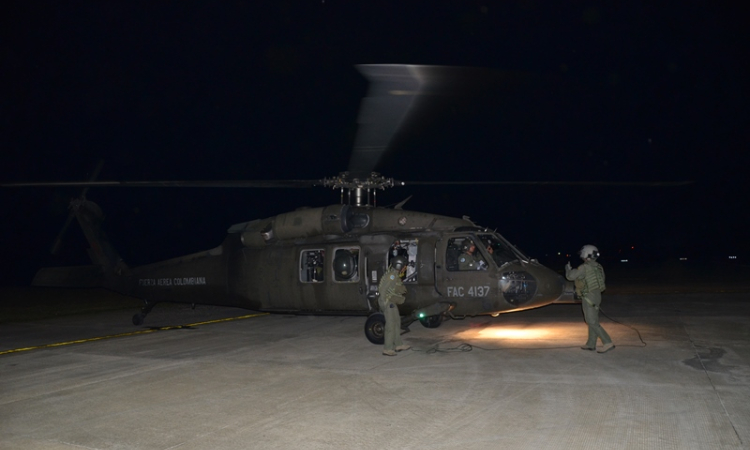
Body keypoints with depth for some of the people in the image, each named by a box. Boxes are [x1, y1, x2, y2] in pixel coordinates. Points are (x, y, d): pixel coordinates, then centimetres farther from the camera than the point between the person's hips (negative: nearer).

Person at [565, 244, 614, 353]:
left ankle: (608, 343, -12)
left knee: (592, 322, -6)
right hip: (597, 294, 9)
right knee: (593, 320, 14)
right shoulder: (598, 267, 7)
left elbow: (570, 276, -10)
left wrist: (568, 268, 11)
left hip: (588, 297, -9)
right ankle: (591, 344, 21)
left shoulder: (584, 268, -17)